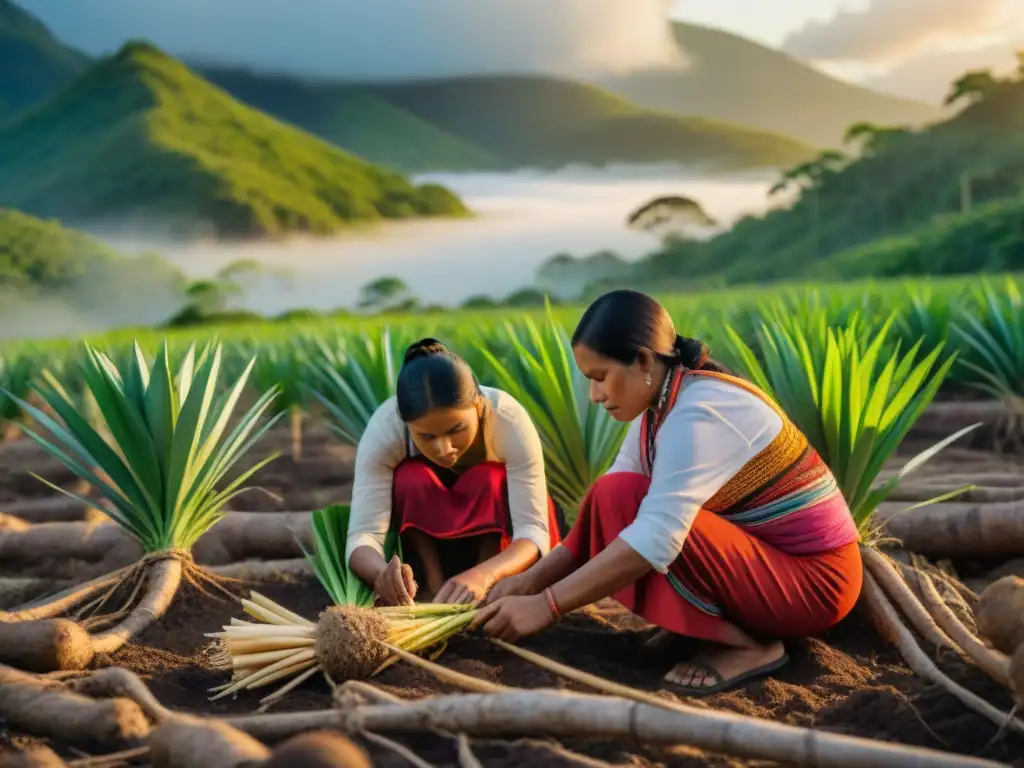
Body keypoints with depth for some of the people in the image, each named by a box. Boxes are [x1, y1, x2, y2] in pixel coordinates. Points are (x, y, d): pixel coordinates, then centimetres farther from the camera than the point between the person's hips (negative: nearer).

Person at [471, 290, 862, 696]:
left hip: (812, 579, -9)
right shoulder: (660, 408, 3)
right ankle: (726, 620, 2)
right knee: (613, 499, -2)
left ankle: (746, 644, -11)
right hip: (763, 555, 9)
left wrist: (546, 605, -31)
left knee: (624, 500, -23)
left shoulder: (699, 415, -25)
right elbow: (605, 507, 1)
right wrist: (533, 578, -11)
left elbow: (656, 540, -34)